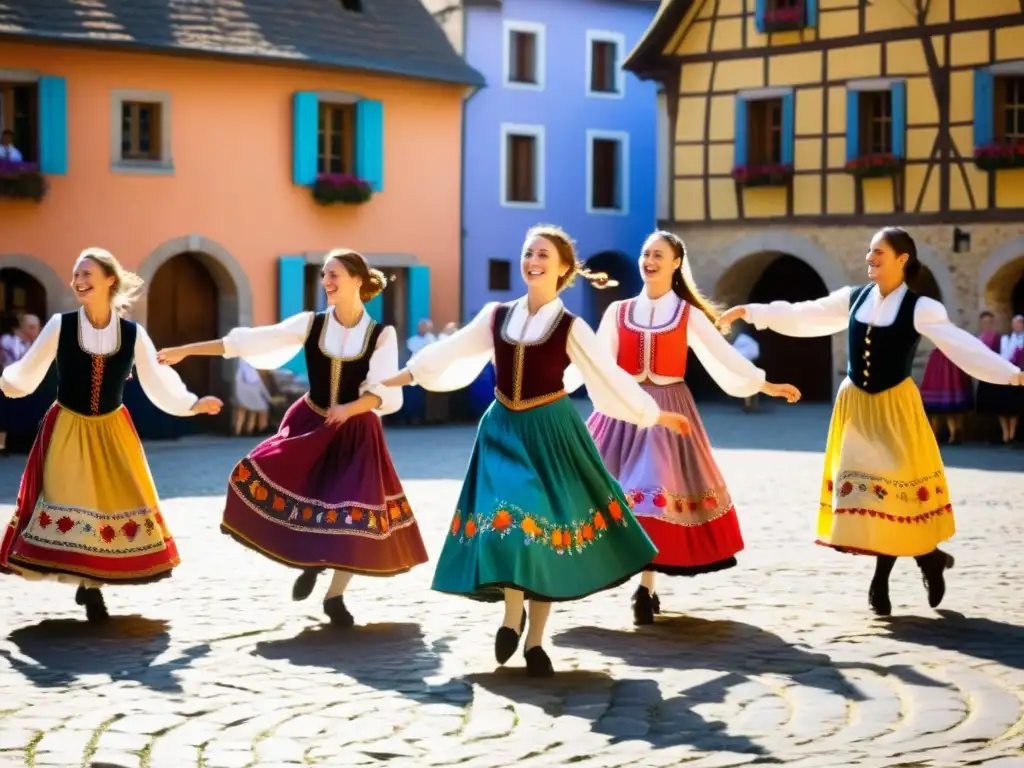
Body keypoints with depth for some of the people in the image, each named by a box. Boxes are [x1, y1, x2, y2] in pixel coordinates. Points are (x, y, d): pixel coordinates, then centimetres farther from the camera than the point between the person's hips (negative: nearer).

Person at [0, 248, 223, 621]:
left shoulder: (133, 334, -5)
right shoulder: (60, 325, -8)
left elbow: (158, 385, -3)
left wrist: (193, 404, -15)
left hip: (112, 432, 2)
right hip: (67, 431, -1)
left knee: (115, 503, 2)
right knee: (67, 506, -6)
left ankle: (92, 584, 16)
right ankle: (87, 586, 6)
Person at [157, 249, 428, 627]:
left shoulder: (382, 335, -8)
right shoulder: (310, 324, -4)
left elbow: (386, 394, -13)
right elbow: (248, 341, -5)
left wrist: (350, 408, -32)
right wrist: (185, 350, -7)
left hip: (356, 433, -2)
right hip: (309, 425, 2)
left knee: (354, 512, -8)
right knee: (261, 474, -15)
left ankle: (335, 596, 14)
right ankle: (309, 561, 9)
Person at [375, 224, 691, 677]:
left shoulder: (570, 328, -4)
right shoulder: (496, 316, 5)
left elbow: (611, 377, 0)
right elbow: (450, 353, 16)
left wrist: (654, 415, 0)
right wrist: (401, 377, 24)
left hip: (550, 434, -2)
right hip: (503, 432, 2)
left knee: (543, 530, -1)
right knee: (505, 523, -11)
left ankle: (535, 642, 11)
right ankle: (513, 614, 15)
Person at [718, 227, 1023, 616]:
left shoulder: (920, 308, -11)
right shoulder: (853, 299, 2)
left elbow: (963, 347, -19)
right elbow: (802, 317, 10)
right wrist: (751, 311, 8)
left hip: (895, 407, -4)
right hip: (855, 405, 4)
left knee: (894, 488, -3)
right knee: (861, 488, 3)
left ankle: (883, 579, 13)